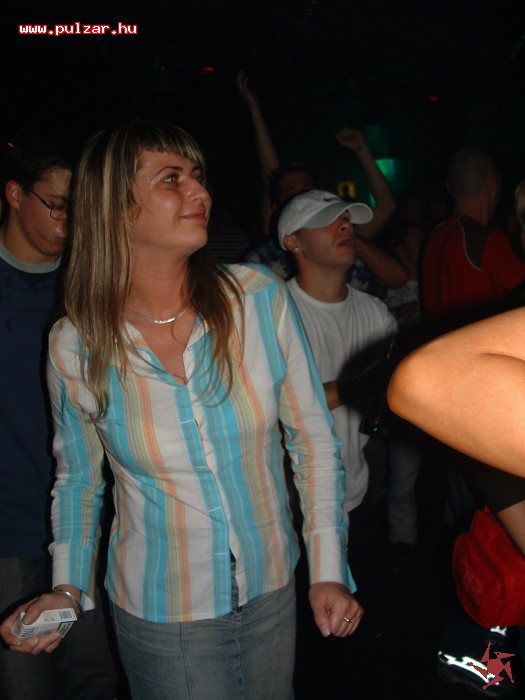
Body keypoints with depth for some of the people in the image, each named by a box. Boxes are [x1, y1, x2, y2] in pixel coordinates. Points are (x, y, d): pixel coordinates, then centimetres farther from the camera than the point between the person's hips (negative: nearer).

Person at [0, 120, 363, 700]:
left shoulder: (259, 298, -14)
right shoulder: (75, 347, -14)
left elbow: (313, 439, -5)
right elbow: (77, 480, 2)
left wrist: (329, 570, -7)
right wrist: (67, 588, -10)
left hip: (272, 591, 2)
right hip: (159, 617, -2)